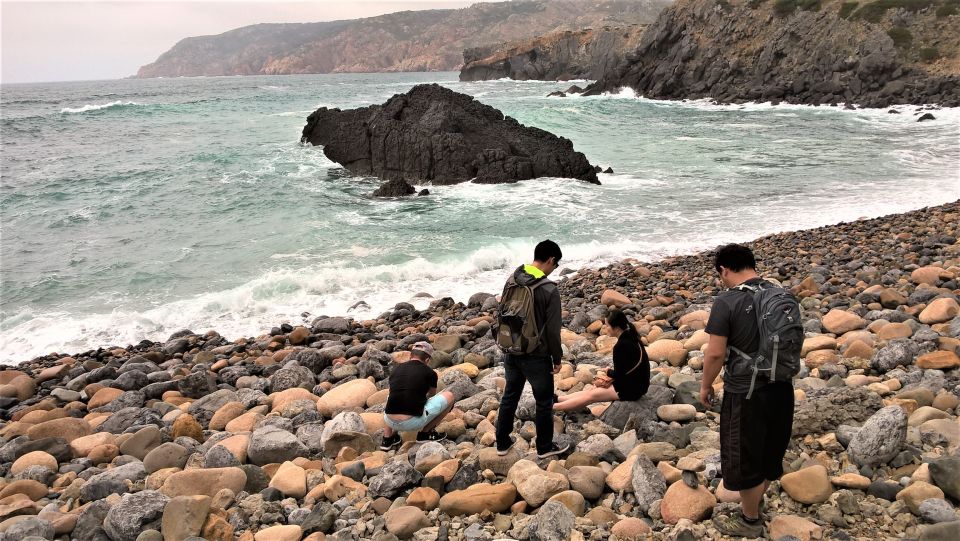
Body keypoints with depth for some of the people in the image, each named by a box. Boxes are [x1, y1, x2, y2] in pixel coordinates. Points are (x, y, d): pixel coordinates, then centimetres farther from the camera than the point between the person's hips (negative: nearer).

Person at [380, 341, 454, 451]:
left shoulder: (396, 370, 15)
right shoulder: (429, 373, 5)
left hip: (390, 421, 4)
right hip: (413, 423, -4)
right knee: (449, 396, 11)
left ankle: (388, 438, 23)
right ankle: (425, 433, 13)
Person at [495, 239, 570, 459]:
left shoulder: (512, 280, -1)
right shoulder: (549, 290, -20)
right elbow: (553, 330, -16)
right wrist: (557, 358, -3)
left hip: (511, 352, 6)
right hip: (536, 357, -6)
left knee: (510, 396, 20)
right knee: (544, 402, 13)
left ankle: (503, 443, 31)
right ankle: (545, 447, 27)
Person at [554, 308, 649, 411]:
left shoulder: (621, 346, -25)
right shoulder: (630, 337, 4)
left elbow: (618, 375, -17)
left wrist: (608, 372, 2)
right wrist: (610, 373, -1)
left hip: (632, 389, -9)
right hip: (637, 383, 9)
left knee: (591, 395, -1)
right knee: (593, 389, 12)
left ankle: (552, 407, 4)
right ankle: (557, 399, 17)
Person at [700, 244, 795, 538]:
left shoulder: (727, 302, -20)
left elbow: (715, 353, -20)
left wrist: (705, 385, -4)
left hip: (745, 394, -6)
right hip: (781, 388, 7)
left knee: (744, 458, 12)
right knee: (770, 448, 24)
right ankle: (756, 499, 46)